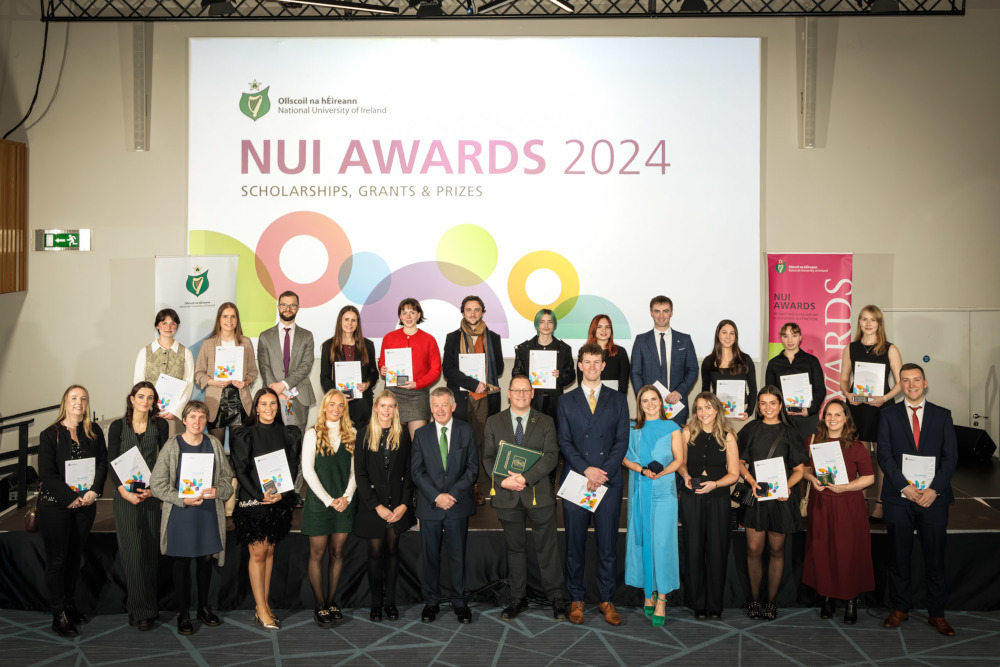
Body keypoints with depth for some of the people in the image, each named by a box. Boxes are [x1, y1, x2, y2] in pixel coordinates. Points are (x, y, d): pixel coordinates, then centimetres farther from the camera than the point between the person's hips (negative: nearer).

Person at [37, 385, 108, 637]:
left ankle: (70, 606, 22)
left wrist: (94, 491, -13)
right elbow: (47, 473, -10)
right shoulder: (50, 435, -4)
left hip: (86, 503, 3)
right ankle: (58, 616, 7)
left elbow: (103, 463, 2)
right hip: (56, 505, -3)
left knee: (74, 557, 12)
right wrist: (71, 498, -16)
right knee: (57, 560, 1)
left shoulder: (94, 432, 6)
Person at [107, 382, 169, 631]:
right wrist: (124, 491, -13)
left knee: (150, 552, 3)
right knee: (132, 551, -5)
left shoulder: (160, 425, 5)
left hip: (152, 492, 2)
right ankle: (142, 610, 2)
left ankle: (142, 606, 14)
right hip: (126, 494, -1)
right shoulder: (118, 426, 2)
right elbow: (111, 464, -1)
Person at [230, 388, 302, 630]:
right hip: (252, 501, -3)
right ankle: (261, 610, 3)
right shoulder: (244, 435, -2)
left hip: (280, 501, 3)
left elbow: (293, 467, 4)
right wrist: (260, 496, -15)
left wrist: (281, 493, -9)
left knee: (269, 551, 8)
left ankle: (264, 605, 15)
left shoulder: (288, 433, 6)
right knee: (258, 553, -3)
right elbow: (241, 470, -7)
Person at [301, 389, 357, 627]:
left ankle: (332, 601, 17)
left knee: (337, 553, 7)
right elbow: (307, 470, -6)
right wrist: (328, 499, -11)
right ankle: (319, 605, 9)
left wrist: (347, 496, -8)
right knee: (317, 554, 1)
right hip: (318, 502, -3)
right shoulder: (313, 434, 0)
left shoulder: (351, 435, 8)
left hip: (344, 503, 3)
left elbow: (355, 470, 7)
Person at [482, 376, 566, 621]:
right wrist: (503, 481, -14)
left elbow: (551, 456, -6)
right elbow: (488, 458, 3)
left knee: (548, 548, 3)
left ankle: (556, 599, 15)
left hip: (538, 494, -1)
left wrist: (526, 477, -18)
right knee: (515, 548, 10)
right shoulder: (494, 423, 8)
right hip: (507, 497, 1)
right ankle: (518, 599, 21)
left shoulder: (546, 422, 5)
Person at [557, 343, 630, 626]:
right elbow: (564, 442, 2)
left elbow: (622, 441, 3)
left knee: (608, 544, 3)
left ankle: (607, 600, 15)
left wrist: (604, 472, -10)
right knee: (575, 545, 5)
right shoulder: (566, 401, 9)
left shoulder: (618, 401, 10)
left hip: (609, 482, 0)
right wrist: (586, 470, -12)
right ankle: (576, 599, 16)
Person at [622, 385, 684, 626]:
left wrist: (662, 472, -15)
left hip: (663, 491, -2)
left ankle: (661, 599, -4)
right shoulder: (632, 429, 10)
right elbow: (626, 458, 6)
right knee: (641, 539, 3)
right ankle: (648, 591, 15)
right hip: (639, 491, 2)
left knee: (662, 542, -7)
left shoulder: (671, 428, 5)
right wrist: (642, 470, -12)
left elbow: (679, 459, 3)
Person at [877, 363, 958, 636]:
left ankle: (936, 614, 16)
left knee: (935, 558, 4)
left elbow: (950, 456, 1)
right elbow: (884, 456, -1)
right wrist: (905, 487, -13)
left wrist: (934, 490, -11)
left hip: (933, 498, 0)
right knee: (899, 556, 6)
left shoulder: (942, 415, 8)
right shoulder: (889, 415, 6)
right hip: (898, 498, 0)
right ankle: (900, 608, 19)